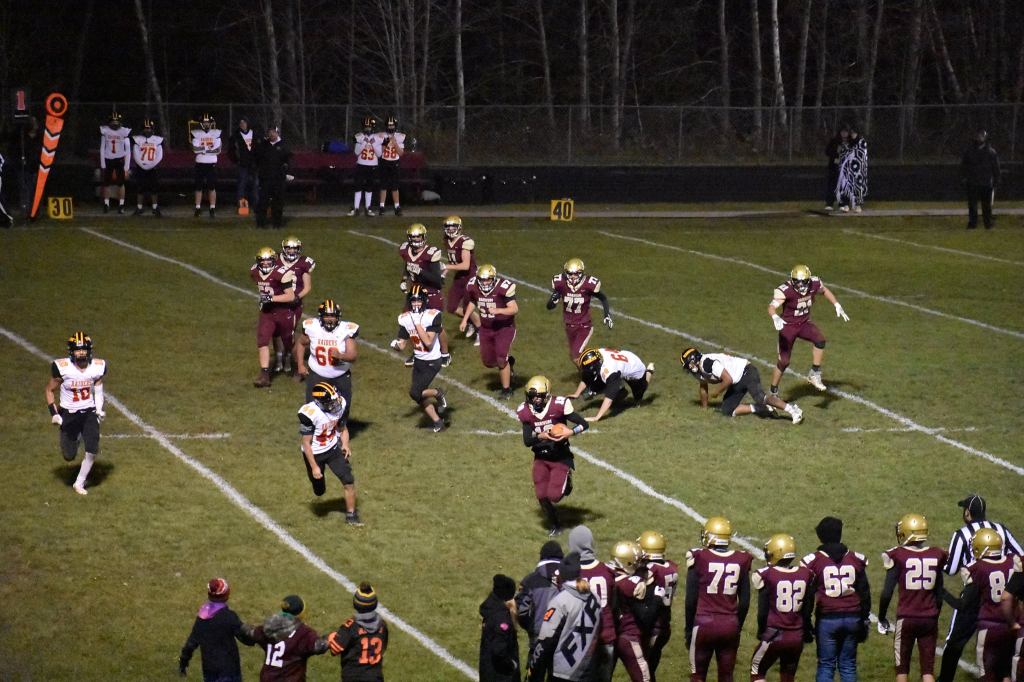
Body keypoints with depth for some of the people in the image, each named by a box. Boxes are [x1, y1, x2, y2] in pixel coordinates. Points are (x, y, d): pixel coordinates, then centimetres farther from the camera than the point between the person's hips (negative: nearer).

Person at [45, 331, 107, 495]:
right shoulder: (62, 368, -19)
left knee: (92, 451, -12)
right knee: (69, 456, 2)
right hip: (68, 414, -2)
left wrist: (100, 409, 1)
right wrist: (53, 413, -10)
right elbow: (50, 390, -4)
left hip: (89, 413, 2)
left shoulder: (98, 367, -11)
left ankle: (79, 483, 11)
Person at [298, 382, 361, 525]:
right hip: (315, 454, -4)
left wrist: (345, 444, -12)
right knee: (319, 491, 13)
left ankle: (351, 514, 10)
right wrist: (314, 467, -21)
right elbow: (306, 443, -23)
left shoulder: (339, 405, -15)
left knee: (349, 480, -7)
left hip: (333, 449, 4)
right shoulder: (308, 413, -32)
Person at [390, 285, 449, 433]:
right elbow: (402, 344, 1)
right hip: (418, 361, 6)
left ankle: (438, 394, 11)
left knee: (415, 393, -15)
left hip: (432, 362, -6)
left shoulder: (432, 316, -19)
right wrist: (396, 345, -23)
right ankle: (437, 421, 27)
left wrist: (417, 324, -26)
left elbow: (428, 342, -25)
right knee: (420, 396, 9)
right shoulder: (405, 319, -3)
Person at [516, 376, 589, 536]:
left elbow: (584, 424, -13)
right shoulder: (526, 412, -7)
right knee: (542, 495, -1)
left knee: (554, 495, -12)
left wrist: (570, 432, -32)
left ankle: (567, 484, 25)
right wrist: (540, 436, -27)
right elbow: (526, 441, -7)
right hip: (541, 458, 4)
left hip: (560, 458, -4)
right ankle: (555, 525, 25)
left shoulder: (558, 406, -19)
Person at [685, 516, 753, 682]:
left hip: (704, 624, -2)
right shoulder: (740, 561, 1)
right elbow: (745, 601, 6)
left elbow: (691, 600, -4)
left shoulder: (699, 558, -7)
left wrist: (689, 629, 6)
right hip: (730, 625, 3)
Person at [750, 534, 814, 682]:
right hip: (797, 636, 4)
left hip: (774, 635, -4)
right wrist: (807, 631, 23)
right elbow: (807, 610, 9)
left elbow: (763, 611, -4)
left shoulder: (767, 576, -11)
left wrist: (761, 631, 13)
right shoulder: (805, 574, 1)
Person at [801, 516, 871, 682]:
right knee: (848, 665, 9)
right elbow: (865, 593, 10)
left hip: (827, 619, -3)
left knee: (826, 665, 3)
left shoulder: (813, 561, -5)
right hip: (852, 618, 3)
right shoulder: (856, 560, 4)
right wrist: (864, 620, 19)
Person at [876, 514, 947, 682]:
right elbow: (939, 594, 9)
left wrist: (882, 619, 5)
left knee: (902, 668, 12)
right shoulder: (936, 556, 3)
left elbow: (887, 593, -9)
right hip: (929, 619, 3)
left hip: (906, 619, -3)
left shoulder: (898, 556, -8)